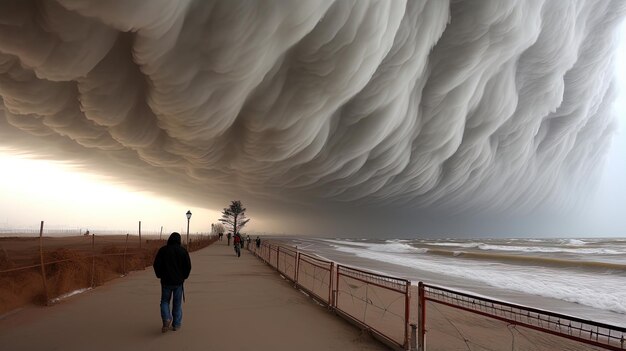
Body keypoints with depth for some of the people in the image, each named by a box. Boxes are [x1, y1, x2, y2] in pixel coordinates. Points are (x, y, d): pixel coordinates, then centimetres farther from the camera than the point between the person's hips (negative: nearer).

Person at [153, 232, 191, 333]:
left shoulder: (163, 250, -4)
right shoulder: (183, 251, -3)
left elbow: (156, 265, -6)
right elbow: (188, 266, -4)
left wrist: (160, 275, 9)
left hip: (166, 281, 0)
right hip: (179, 281, 1)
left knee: (165, 301, 14)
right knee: (177, 303, 10)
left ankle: (166, 319, -7)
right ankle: (176, 324, 13)